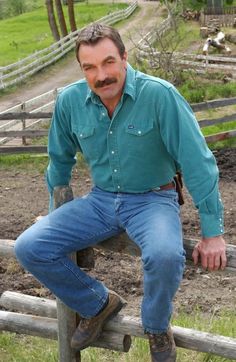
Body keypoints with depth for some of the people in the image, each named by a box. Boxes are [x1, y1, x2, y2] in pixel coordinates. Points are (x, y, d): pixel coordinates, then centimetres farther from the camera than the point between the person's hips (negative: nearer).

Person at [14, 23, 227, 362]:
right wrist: (58, 214, 22)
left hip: (153, 199, -4)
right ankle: (99, 304, 13)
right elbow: (60, 159, 13)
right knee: (29, 248, -11)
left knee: (165, 255, -37)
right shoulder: (69, 100, -6)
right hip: (100, 200, 5)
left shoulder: (160, 95, -21)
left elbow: (198, 162, -17)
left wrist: (212, 232, -15)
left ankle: (157, 327, -1)